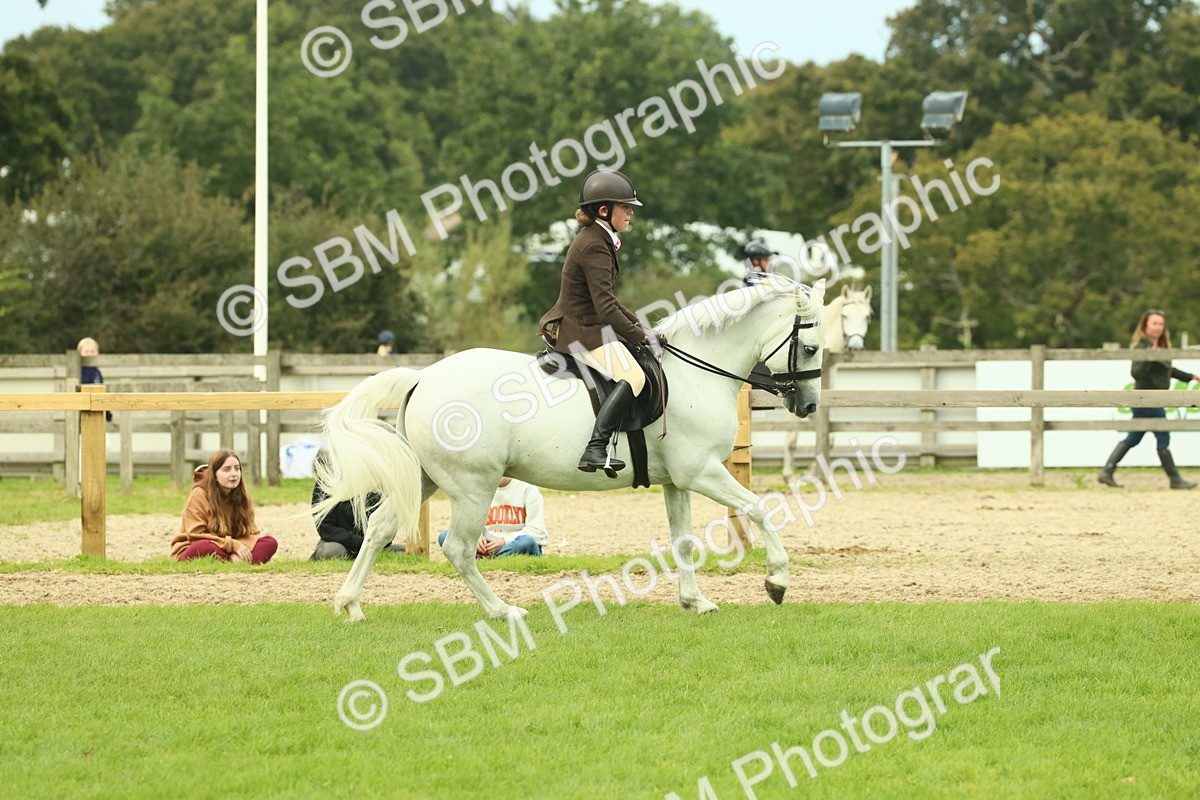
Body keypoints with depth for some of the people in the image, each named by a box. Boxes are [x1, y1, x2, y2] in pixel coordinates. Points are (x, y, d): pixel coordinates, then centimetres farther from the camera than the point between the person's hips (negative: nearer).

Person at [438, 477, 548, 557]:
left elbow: (536, 530, -7)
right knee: (444, 536, -17)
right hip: (489, 546, 4)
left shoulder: (527, 489, 1)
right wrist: (476, 535, -14)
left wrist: (505, 541, -20)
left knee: (527, 541, -40)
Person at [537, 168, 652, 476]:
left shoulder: (597, 240, 14)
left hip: (571, 326, 11)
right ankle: (595, 450, -34)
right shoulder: (594, 247, -19)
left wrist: (637, 326, 15)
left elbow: (606, 299, 23)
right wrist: (637, 335, -13)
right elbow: (605, 308, -24)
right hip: (584, 332, -11)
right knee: (633, 377, -25)